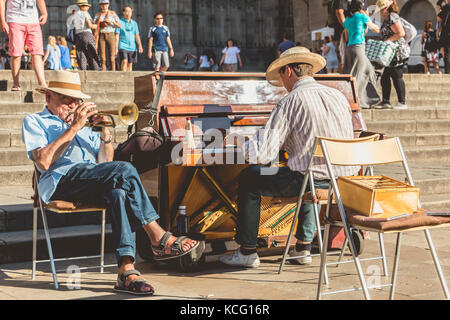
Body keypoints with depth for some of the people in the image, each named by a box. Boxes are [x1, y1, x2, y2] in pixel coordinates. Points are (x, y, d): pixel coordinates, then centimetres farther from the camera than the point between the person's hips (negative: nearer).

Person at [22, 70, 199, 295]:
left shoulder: (84, 123, 33)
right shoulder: (34, 121, 17)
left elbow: (104, 163, 21)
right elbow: (44, 162, -6)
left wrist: (105, 133, 5)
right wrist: (74, 128, -6)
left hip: (94, 184, 5)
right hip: (63, 180, -5)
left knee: (118, 192, -32)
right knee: (125, 170, -28)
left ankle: (126, 270, -39)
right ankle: (158, 239, -27)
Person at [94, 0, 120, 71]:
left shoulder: (113, 13, 3)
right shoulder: (98, 14, 8)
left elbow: (119, 25, -1)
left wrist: (112, 21, -18)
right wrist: (98, 20, -22)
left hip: (111, 36, -1)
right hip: (101, 36, 1)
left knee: (112, 58, -6)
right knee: (102, 58, -4)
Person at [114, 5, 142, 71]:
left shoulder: (134, 23, 14)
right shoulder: (120, 22, 1)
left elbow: (137, 35, 11)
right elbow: (117, 36, -1)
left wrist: (140, 46, -2)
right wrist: (116, 48, -8)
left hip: (132, 47, 4)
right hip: (123, 46, -4)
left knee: (130, 64, 5)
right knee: (124, 61, -20)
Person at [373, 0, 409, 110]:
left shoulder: (392, 17, -13)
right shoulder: (386, 19, 18)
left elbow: (401, 33, -21)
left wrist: (387, 41, -18)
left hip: (398, 51, -11)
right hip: (392, 53, 11)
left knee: (397, 76, -7)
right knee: (385, 77, 10)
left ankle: (402, 103, -2)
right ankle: (385, 102, 14)